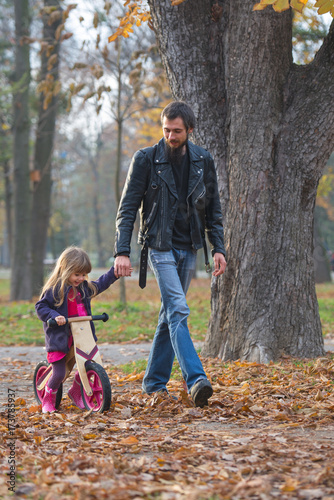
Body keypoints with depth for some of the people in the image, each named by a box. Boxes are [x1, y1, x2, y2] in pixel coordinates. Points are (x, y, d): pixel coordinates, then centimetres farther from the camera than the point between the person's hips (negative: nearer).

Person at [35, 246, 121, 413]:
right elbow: (40, 307, -10)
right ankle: (48, 398, 18)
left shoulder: (85, 287, 9)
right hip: (60, 338, -6)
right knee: (59, 373, -9)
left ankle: (76, 392, 31)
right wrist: (54, 316, -25)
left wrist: (115, 273, 19)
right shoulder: (54, 289, -12)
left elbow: (100, 285, 25)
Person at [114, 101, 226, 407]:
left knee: (170, 315, 9)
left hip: (189, 249, 4)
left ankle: (155, 382, 18)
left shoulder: (203, 161, 5)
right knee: (178, 311, -17)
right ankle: (196, 381, -27)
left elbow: (213, 209, 12)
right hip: (160, 247, -4)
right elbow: (128, 208, -5)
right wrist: (122, 251, -13)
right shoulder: (146, 160, -5)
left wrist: (218, 248, 3)